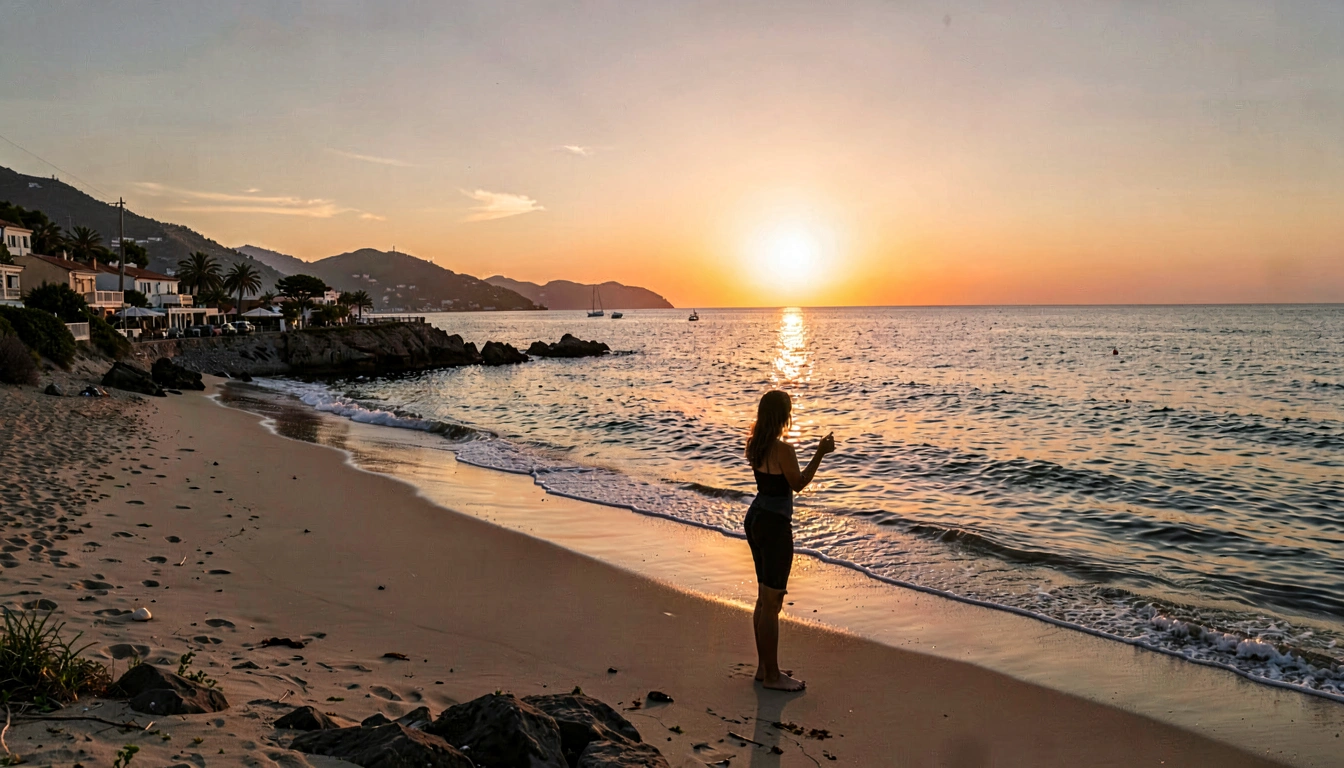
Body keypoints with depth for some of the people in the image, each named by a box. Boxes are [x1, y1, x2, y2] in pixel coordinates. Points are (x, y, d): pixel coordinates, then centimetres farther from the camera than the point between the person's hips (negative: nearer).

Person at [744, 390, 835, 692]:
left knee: (764, 598, 18)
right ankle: (772, 675, 11)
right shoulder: (782, 449, -21)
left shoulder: (755, 444, 5)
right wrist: (820, 454, -8)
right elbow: (798, 484, -11)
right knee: (772, 602, 1)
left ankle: (764, 666, 29)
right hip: (775, 525, -9)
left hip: (755, 519, 9)